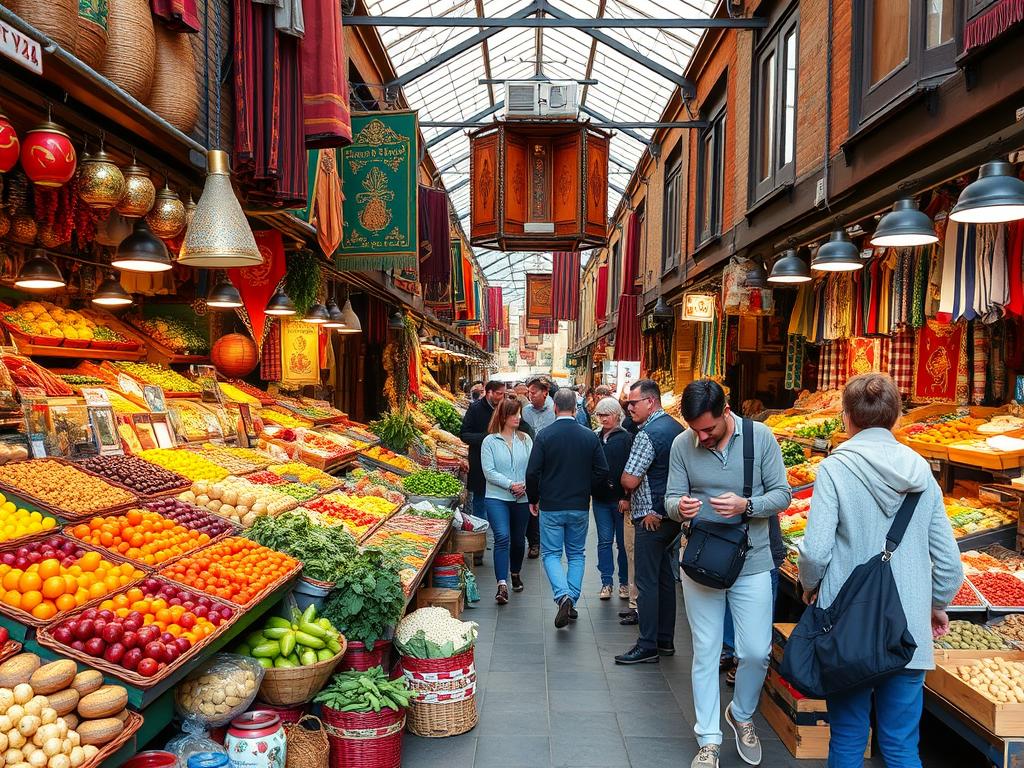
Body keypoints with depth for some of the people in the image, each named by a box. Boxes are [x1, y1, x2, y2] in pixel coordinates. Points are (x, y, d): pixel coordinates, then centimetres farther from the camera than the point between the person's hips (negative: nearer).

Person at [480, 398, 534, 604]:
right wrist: (510, 485, -17)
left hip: (522, 498, 3)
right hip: (497, 497, -3)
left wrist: (526, 485, -15)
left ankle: (515, 574, 39)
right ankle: (502, 585, -16)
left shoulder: (525, 439, 6)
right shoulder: (490, 441, -3)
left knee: (518, 539, 15)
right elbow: (489, 471, -8)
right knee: (502, 537, -17)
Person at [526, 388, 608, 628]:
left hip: (551, 507, -2)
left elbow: (532, 473, -11)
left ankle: (563, 596, -12)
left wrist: (533, 499, 4)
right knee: (576, 554, 17)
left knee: (551, 554, 8)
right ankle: (572, 601, 14)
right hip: (580, 507, 2)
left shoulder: (544, 436, -11)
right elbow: (602, 472, -2)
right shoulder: (590, 436, -3)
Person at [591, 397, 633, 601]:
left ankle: (625, 582, 19)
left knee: (624, 542, 6)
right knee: (604, 541, 7)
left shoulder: (626, 438, -6)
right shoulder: (594, 437, 7)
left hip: (621, 499, -4)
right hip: (600, 498, 4)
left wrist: (627, 497, -16)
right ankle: (606, 582, 14)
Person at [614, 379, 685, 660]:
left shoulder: (648, 434, -18)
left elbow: (629, 481, -22)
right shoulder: (677, 427, 10)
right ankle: (665, 639, 23)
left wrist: (626, 483, 3)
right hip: (673, 514, 9)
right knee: (664, 577, 15)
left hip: (651, 518, -9)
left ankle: (648, 646, 4)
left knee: (646, 581, -2)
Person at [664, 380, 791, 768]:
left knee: (756, 652, 4)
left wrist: (746, 506, -24)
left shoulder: (760, 436, -8)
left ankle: (742, 715, 35)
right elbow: (671, 499, -1)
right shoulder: (682, 444, -5)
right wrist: (680, 507, -25)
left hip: (751, 562, 0)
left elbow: (782, 494, -5)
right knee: (705, 653, 8)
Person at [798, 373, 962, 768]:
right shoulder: (921, 471, 2)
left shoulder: (835, 468, -10)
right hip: (910, 631, 3)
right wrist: (938, 604, 22)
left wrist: (810, 587, 5)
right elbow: (948, 558, 4)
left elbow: (816, 550, -16)